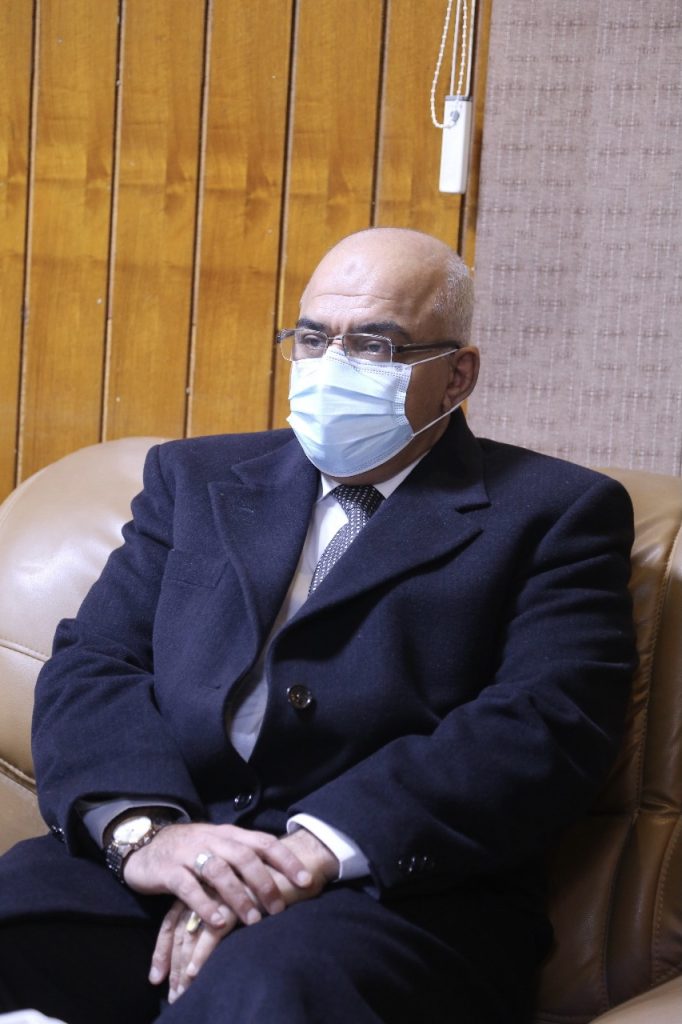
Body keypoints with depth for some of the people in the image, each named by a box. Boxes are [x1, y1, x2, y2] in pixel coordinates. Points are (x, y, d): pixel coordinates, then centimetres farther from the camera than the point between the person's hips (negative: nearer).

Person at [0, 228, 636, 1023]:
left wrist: (316, 850, -19)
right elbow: (91, 663, 10)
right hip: (160, 873, 4)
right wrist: (143, 828, -13)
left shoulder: (555, 512, 10)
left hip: (394, 891, -4)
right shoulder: (195, 478, 23)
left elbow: (544, 729, -6)